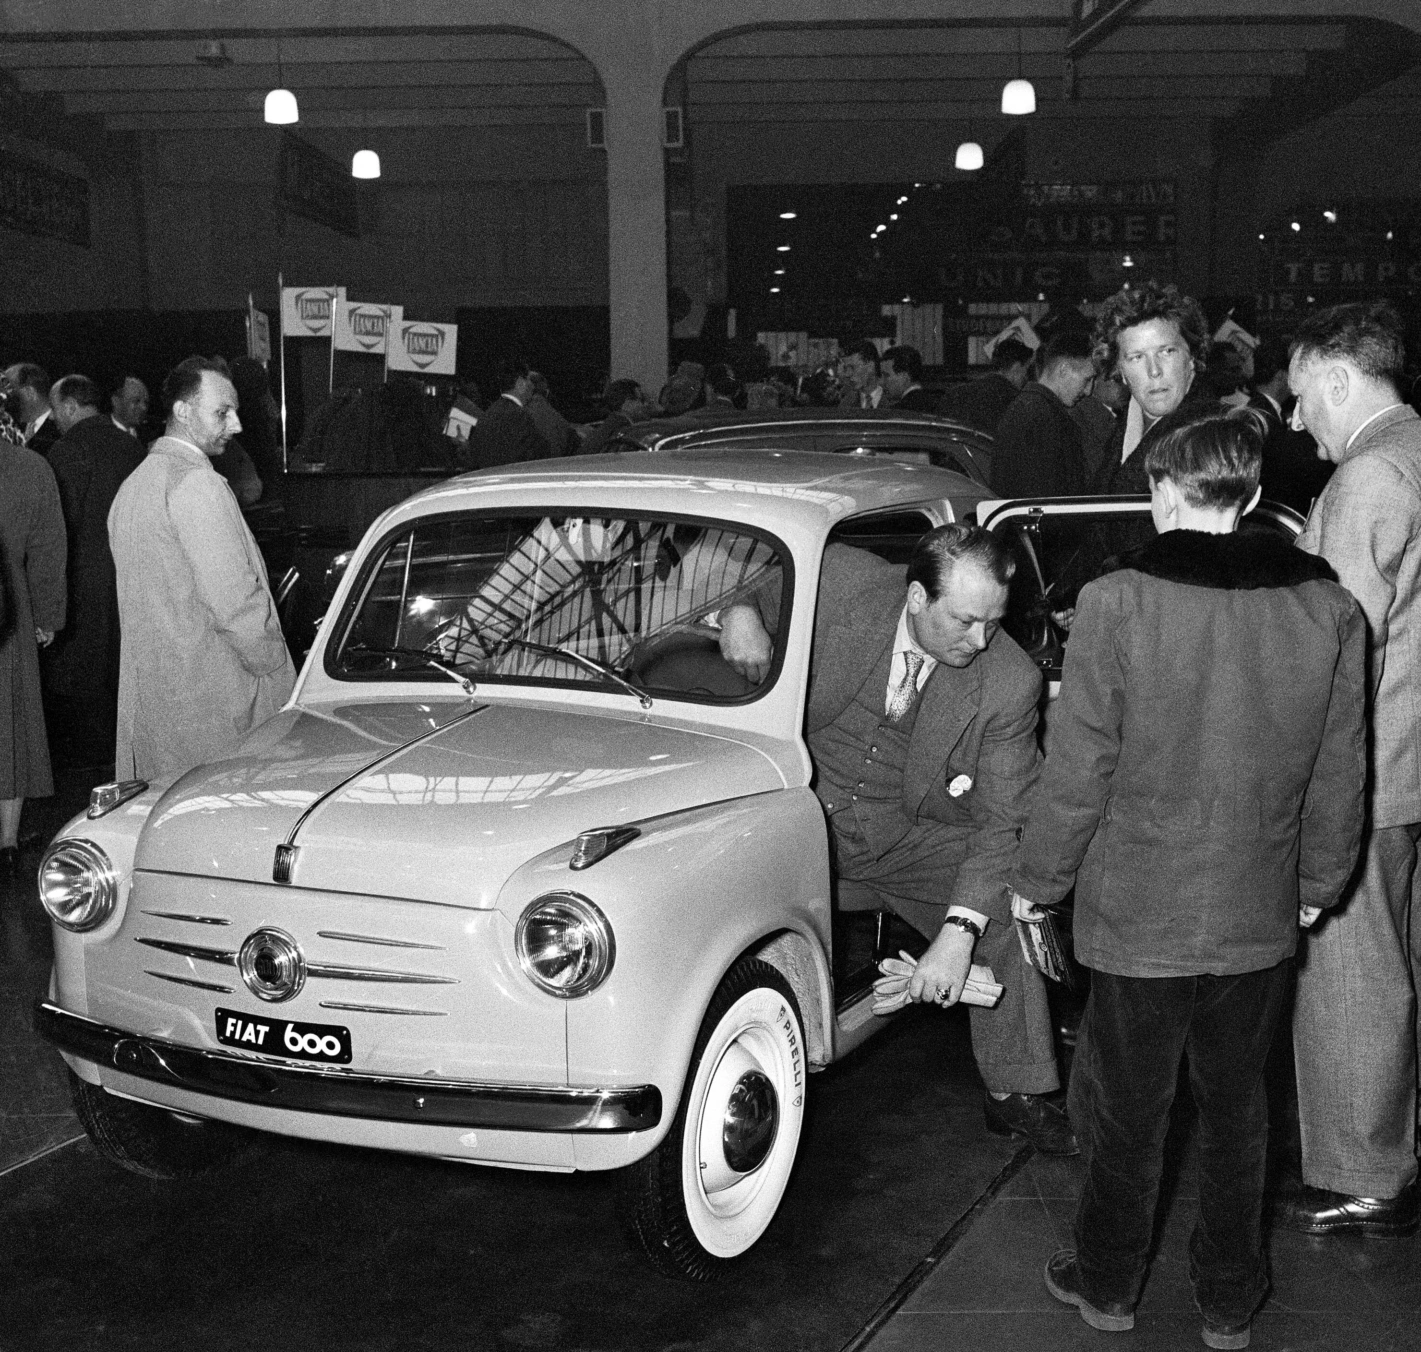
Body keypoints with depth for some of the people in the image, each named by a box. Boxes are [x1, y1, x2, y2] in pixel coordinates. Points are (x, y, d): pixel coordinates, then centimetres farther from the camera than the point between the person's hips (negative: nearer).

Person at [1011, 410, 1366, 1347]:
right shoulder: (1329, 609, -6)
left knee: (1128, 1112, 15)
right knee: (1237, 1110, 19)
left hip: (1139, 916, -3)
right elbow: (1341, 774, 3)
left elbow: (1078, 772, -13)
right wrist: (1318, 883, 17)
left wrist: (1039, 883, 1)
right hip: (1262, 918, 3)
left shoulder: (1117, 604, -17)